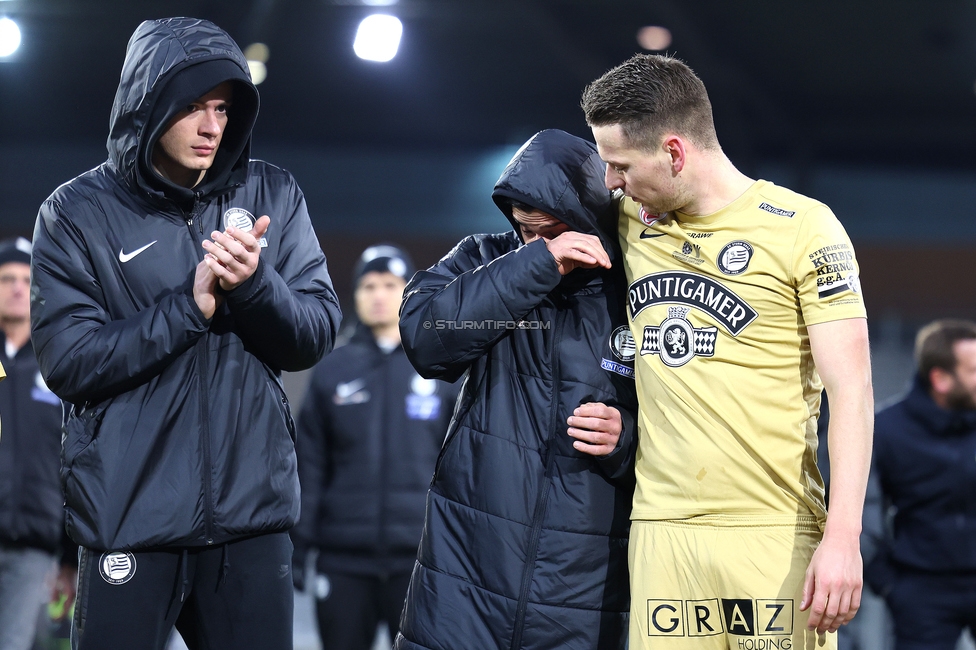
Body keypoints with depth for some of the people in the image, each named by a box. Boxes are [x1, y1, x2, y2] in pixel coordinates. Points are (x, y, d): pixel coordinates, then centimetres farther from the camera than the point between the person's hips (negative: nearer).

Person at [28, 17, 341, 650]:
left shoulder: (272, 196, 4)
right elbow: (69, 362, -11)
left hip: (252, 506, 2)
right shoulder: (79, 213, -4)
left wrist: (254, 283, -19)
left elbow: (314, 337, 0)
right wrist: (190, 306, -19)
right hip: (131, 515, -2)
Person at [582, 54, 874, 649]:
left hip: (775, 531, -4)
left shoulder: (803, 227, -2)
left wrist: (842, 538, -14)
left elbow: (851, 391, -6)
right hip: (662, 528, 4)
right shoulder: (630, 222, 12)